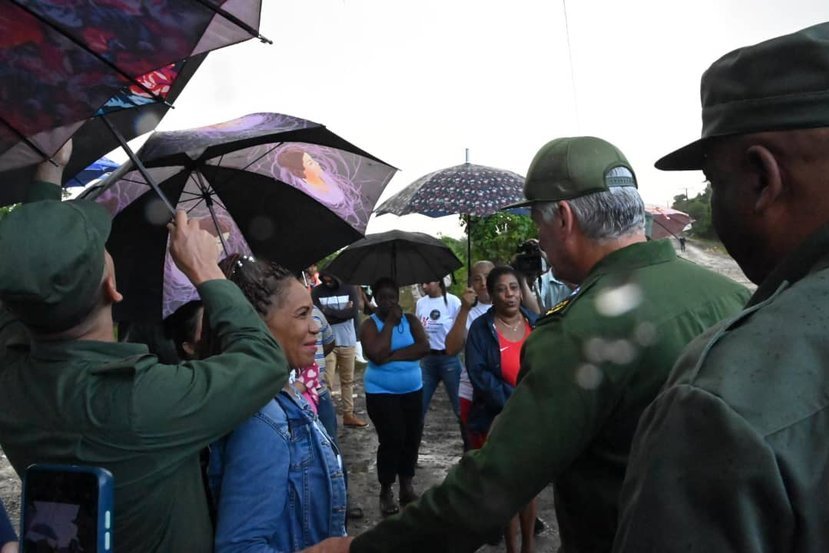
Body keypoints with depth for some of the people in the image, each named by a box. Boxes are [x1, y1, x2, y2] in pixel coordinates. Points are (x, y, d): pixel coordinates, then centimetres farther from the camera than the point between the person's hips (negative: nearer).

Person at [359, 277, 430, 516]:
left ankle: (407, 487, 24)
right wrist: (389, 323, -19)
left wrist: (392, 355, -20)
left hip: (412, 390, 4)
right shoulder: (369, 324, -8)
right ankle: (386, 491, 9)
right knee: (392, 440, -9)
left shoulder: (411, 320, 1)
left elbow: (424, 347, -14)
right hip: (381, 393, -4)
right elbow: (377, 355, -23)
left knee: (412, 438, 7)